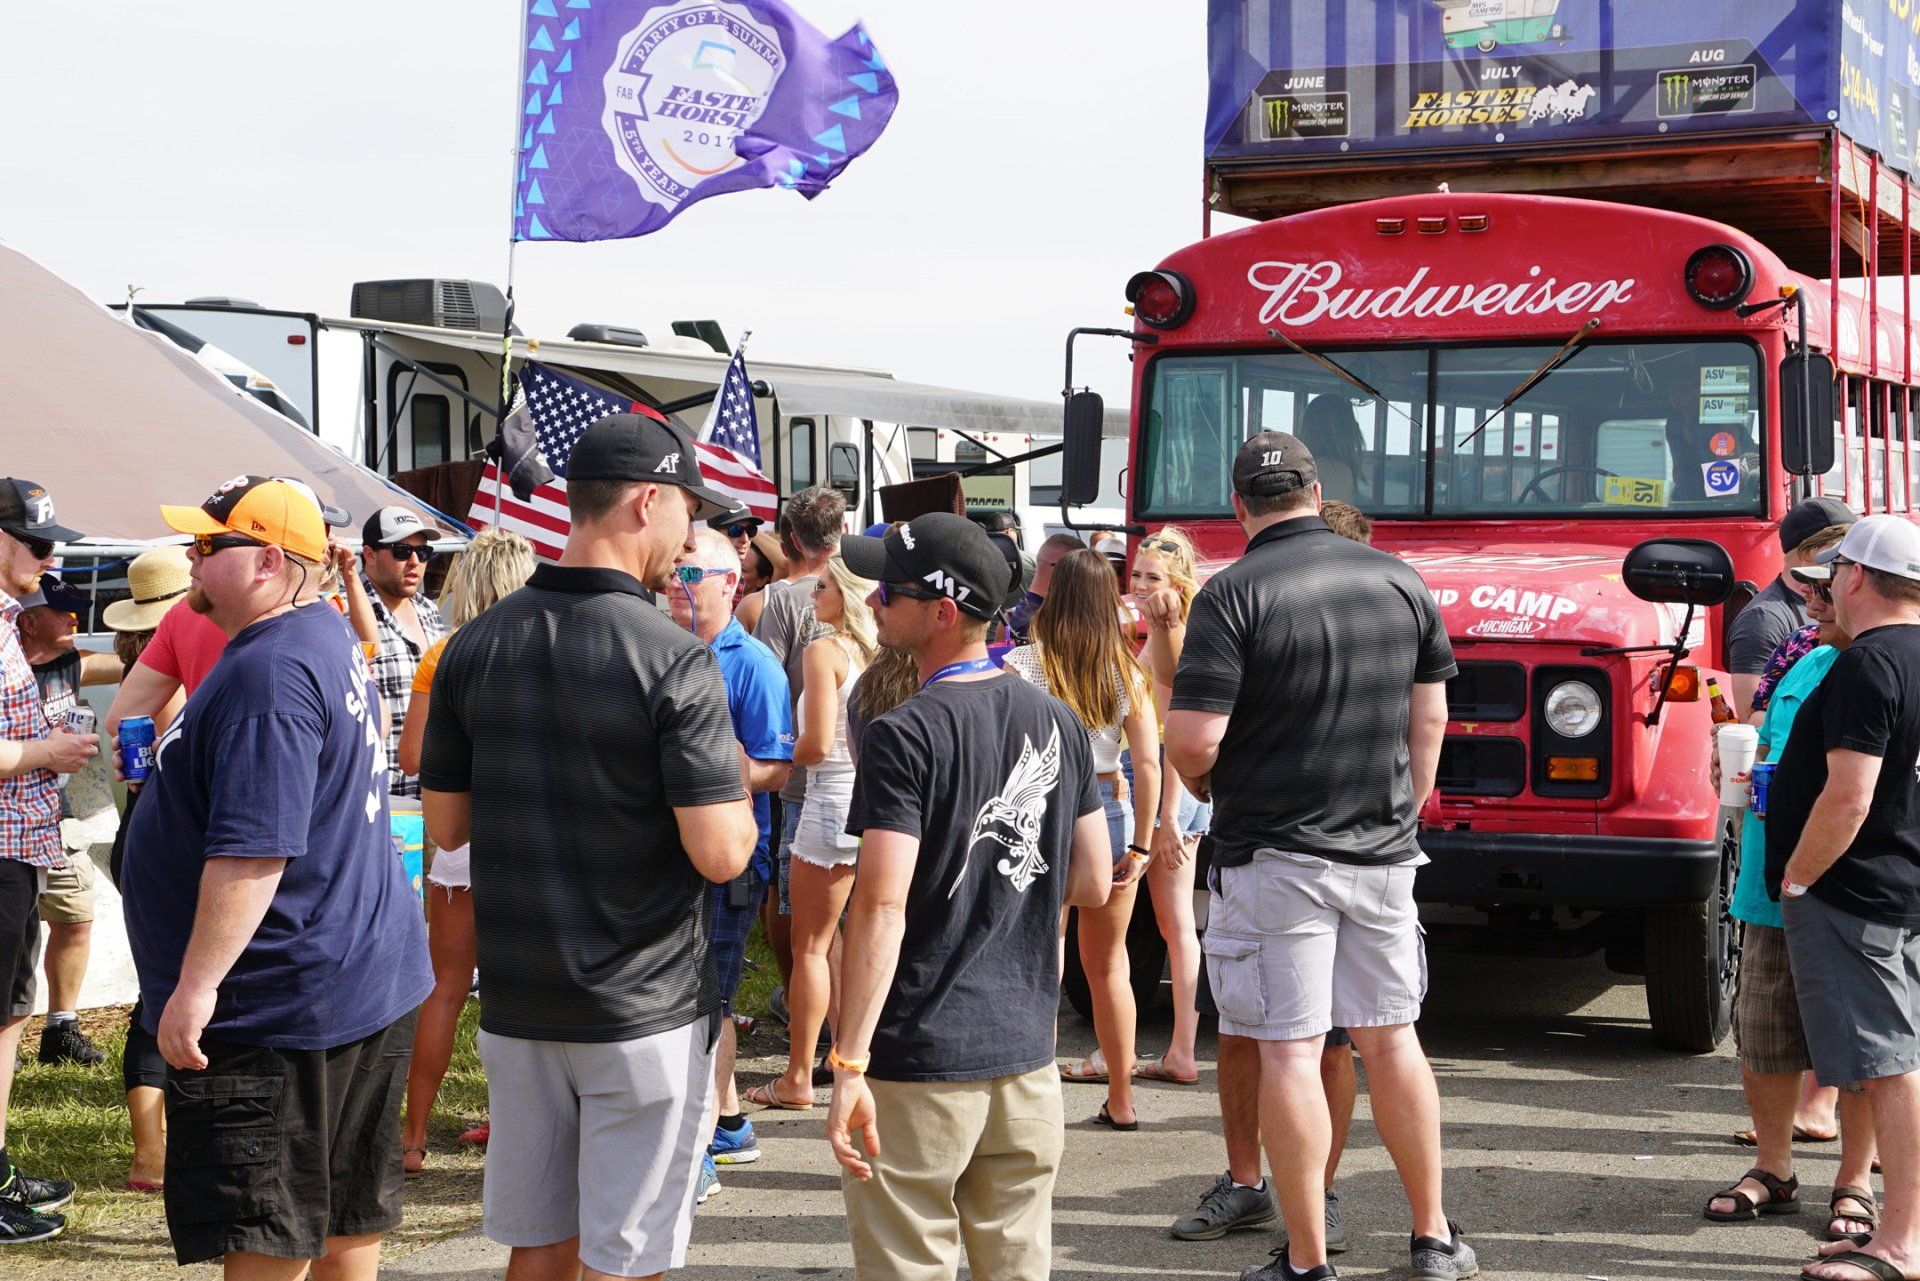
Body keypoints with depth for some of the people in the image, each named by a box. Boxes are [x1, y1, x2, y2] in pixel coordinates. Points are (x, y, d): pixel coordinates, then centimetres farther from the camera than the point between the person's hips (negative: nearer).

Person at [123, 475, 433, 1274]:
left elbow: (251, 853, -27)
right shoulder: (328, 637, 12)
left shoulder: (269, 674, -22)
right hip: (361, 981, 11)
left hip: (280, 1003, -11)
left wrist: (195, 986, -24)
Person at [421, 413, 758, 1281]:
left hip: (515, 1000, 5)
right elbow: (720, 853, -19)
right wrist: (734, 796, 2)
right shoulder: (674, 662, -16)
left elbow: (445, 824, 8)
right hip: (643, 1011, -5)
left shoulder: (477, 647, 1)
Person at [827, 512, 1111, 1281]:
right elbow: (1093, 885, 9)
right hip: (1026, 1053, 6)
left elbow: (882, 907, -20)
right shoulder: (1057, 721, 5)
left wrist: (849, 1064, -19)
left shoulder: (907, 736, -15)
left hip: (919, 1064, -6)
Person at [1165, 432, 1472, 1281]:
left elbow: (1193, 740, -17)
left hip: (1275, 853, -5)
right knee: (1392, 1038, 15)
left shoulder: (1234, 593, -13)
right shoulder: (1399, 581, 4)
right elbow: (1429, 720, 9)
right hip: (1383, 853, 5)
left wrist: (1203, 785, 4)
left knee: (1289, 1050, 1)